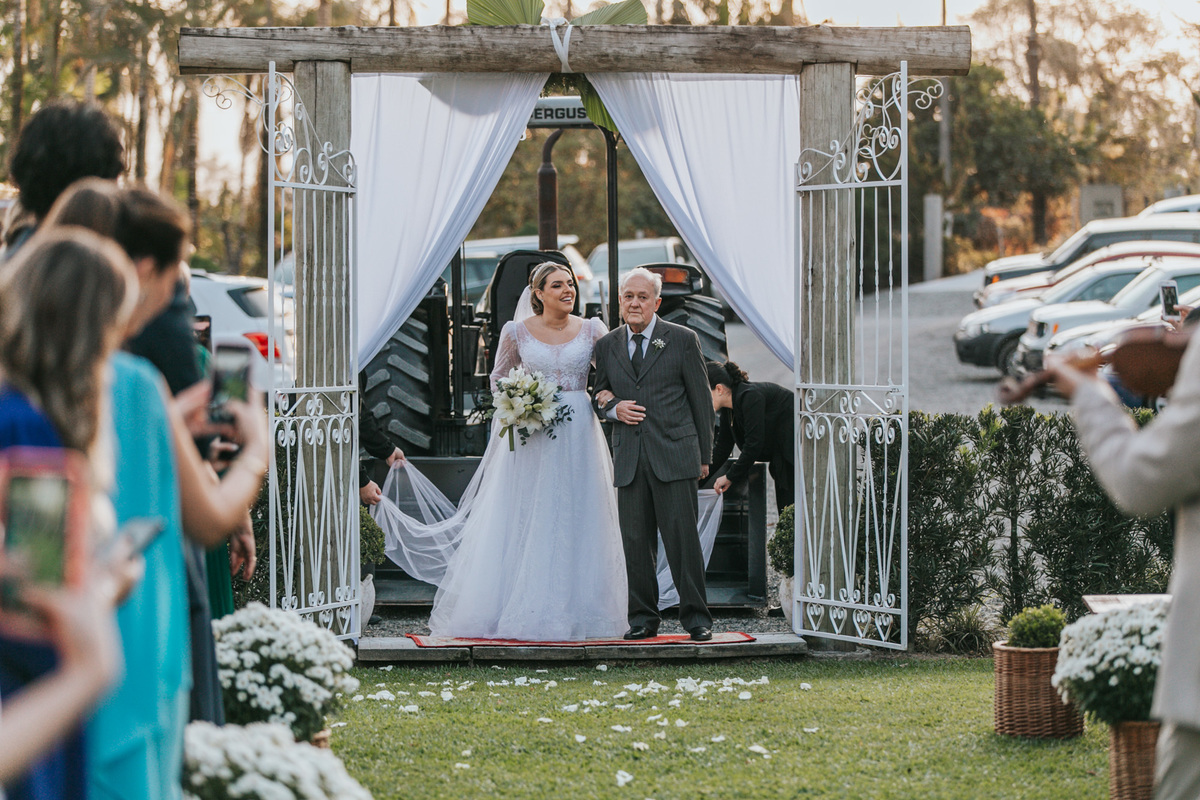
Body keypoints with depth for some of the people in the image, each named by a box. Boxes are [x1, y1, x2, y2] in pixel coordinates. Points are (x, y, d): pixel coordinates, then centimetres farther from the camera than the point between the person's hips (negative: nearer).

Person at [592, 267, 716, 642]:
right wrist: (613, 408, -3)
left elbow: (701, 400, 6)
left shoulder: (683, 340, 4)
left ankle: (696, 615, 2)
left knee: (682, 536, -6)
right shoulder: (607, 346, 12)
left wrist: (704, 456, 3)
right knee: (635, 540, 2)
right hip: (628, 458, 3)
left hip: (674, 455, -3)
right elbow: (597, 396, 21)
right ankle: (643, 618, 9)